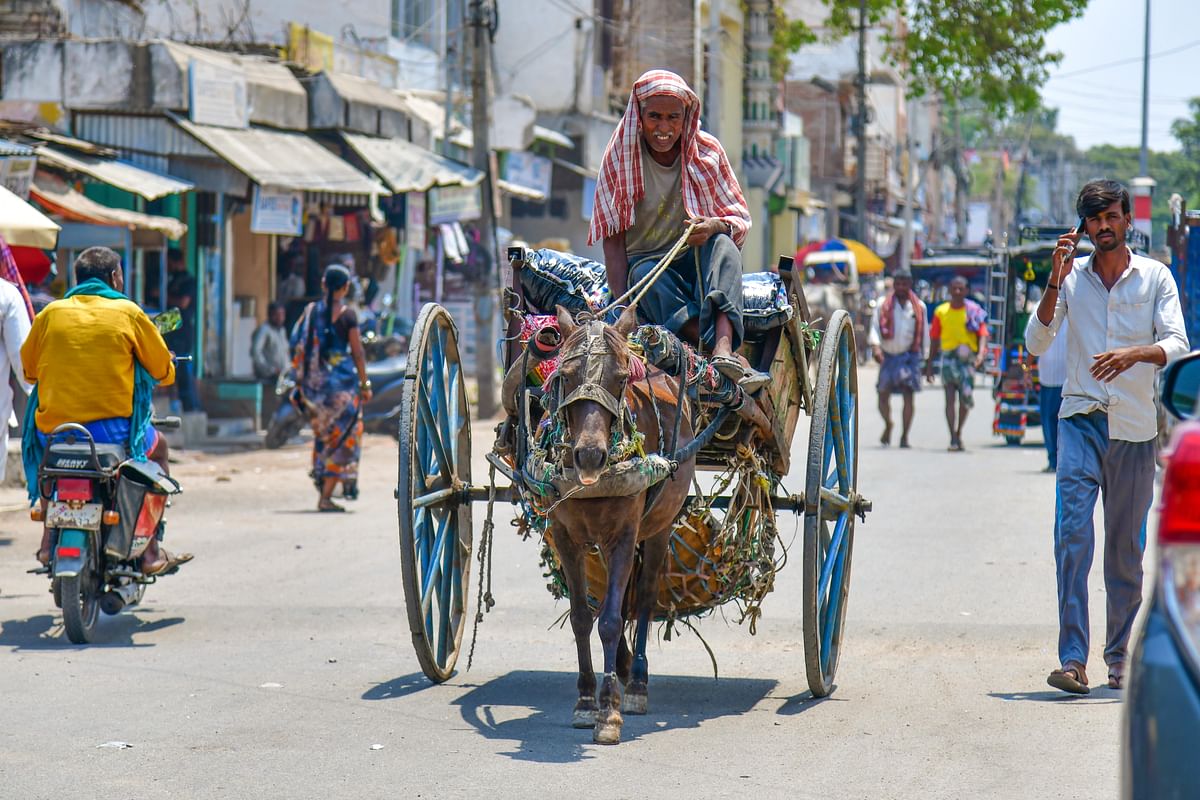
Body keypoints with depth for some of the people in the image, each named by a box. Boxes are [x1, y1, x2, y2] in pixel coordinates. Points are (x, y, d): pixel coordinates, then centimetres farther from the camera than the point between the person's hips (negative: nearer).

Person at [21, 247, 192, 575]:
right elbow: (163, 370, 5)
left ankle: (49, 542, 32)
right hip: (112, 430, -3)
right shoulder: (128, 313, 0)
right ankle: (150, 551, 20)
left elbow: (29, 369, 16)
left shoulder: (50, 314, 6)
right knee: (157, 447, 28)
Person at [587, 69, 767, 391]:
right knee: (645, 273, -35)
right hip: (645, 263, -1)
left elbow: (741, 220, -1)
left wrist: (714, 226, -27)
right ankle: (729, 358, -53)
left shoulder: (707, 152, -1)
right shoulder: (619, 158, -4)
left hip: (698, 264, 1)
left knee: (724, 244, -30)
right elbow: (613, 241, -8)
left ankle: (723, 349, -54)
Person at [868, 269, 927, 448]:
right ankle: (888, 425, 27)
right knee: (883, 393, -1)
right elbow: (875, 327, -4)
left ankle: (904, 436, -3)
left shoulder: (918, 307, 9)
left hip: (910, 355, 0)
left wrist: (925, 356, 14)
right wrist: (875, 347, -20)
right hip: (888, 355, 0)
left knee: (908, 395, -8)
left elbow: (924, 333, 15)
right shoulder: (883, 305, 5)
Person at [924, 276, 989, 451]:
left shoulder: (974, 311, 3)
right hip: (948, 357, 1)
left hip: (967, 358, -1)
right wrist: (929, 364, 10)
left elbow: (982, 334, -2)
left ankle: (958, 434, 23)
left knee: (965, 400, 2)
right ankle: (953, 438, -11)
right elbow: (934, 338, 12)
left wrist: (981, 353, -20)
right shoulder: (941, 311, 8)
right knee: (950, 398, -9)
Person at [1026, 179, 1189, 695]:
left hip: (1135, 426, 1)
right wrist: (1054, 282, -12)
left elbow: (1177, 346, -5)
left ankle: (1120, 655, 20)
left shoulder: (1155, 277, 4)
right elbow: (1036, 343, -2)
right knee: (1072, 531, -15)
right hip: (1081, 418, 0)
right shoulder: (1071, 276, 6)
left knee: (1127, 547, 7)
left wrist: (1134, 354, -25)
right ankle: (1072, 658, -19)